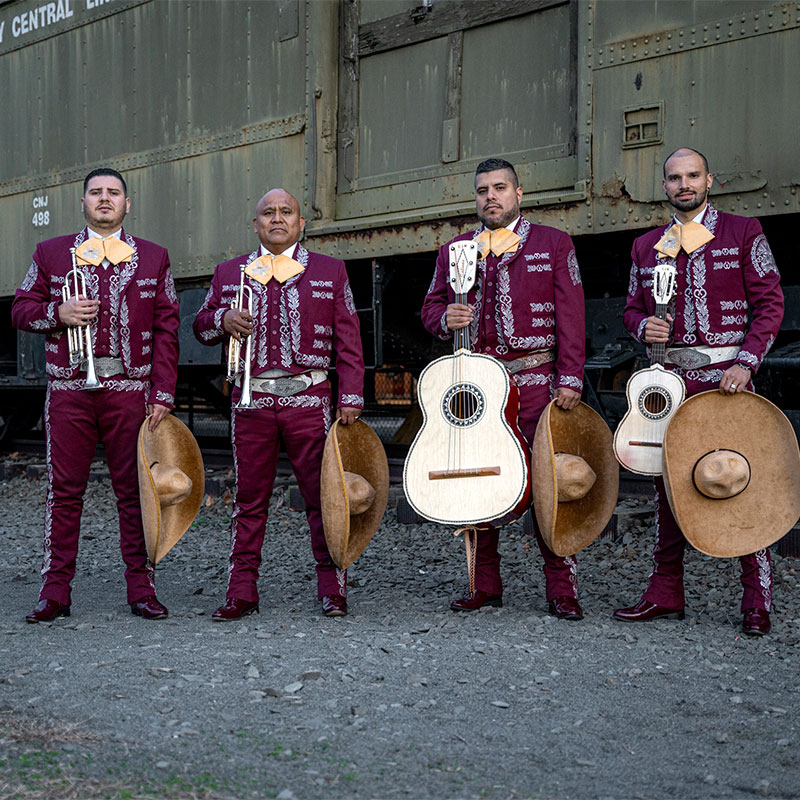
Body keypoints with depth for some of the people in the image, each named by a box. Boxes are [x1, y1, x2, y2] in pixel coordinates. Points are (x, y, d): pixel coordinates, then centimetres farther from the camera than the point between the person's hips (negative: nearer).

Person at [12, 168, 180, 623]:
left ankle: (142, 589, 10)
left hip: (130, 389, 0)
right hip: (69, 388, 1)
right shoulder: (52, 253, 12)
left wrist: (163, 394, -1)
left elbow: (166, 329, 6)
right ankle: (56, 591, 9)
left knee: (135, 490, 2)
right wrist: (57, 313, -8)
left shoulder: (153, 257, 10)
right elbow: (21, 309, 13)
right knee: (65, 490, 2)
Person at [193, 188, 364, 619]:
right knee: (249, 498, 5)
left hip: (309, 400, -1)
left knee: (322, 494, 0)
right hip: (251, 401, 2)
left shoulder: (329, 271, 9)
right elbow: (201, 326, 18)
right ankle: (242, 590, 13)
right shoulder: (229, 273, 14)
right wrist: (222, 320, -5)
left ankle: (332, 588, 10)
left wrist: (350, 397, -2)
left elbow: (348, 341, 6)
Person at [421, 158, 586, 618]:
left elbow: (570, 316, 1)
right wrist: (445, 318, -5)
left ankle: (562, 587, 4)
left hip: (533, 380, -3)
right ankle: (485, 585, 15)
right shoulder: (454, 251, 16)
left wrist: (570, 379, -8)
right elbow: (432, 306, 20)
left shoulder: (553, 244, 7)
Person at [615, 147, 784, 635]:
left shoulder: (743, 232, 3)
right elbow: (633, 308, 20)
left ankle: (758, 602, 4)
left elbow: (770, 302, -1)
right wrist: (644, 327, -4)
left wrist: (746, 362, -12)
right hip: (669, 376, 4)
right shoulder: (647, 246, 14)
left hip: (726, 374, -4)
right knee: (668, 482, 6)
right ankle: (666, 594, 14)